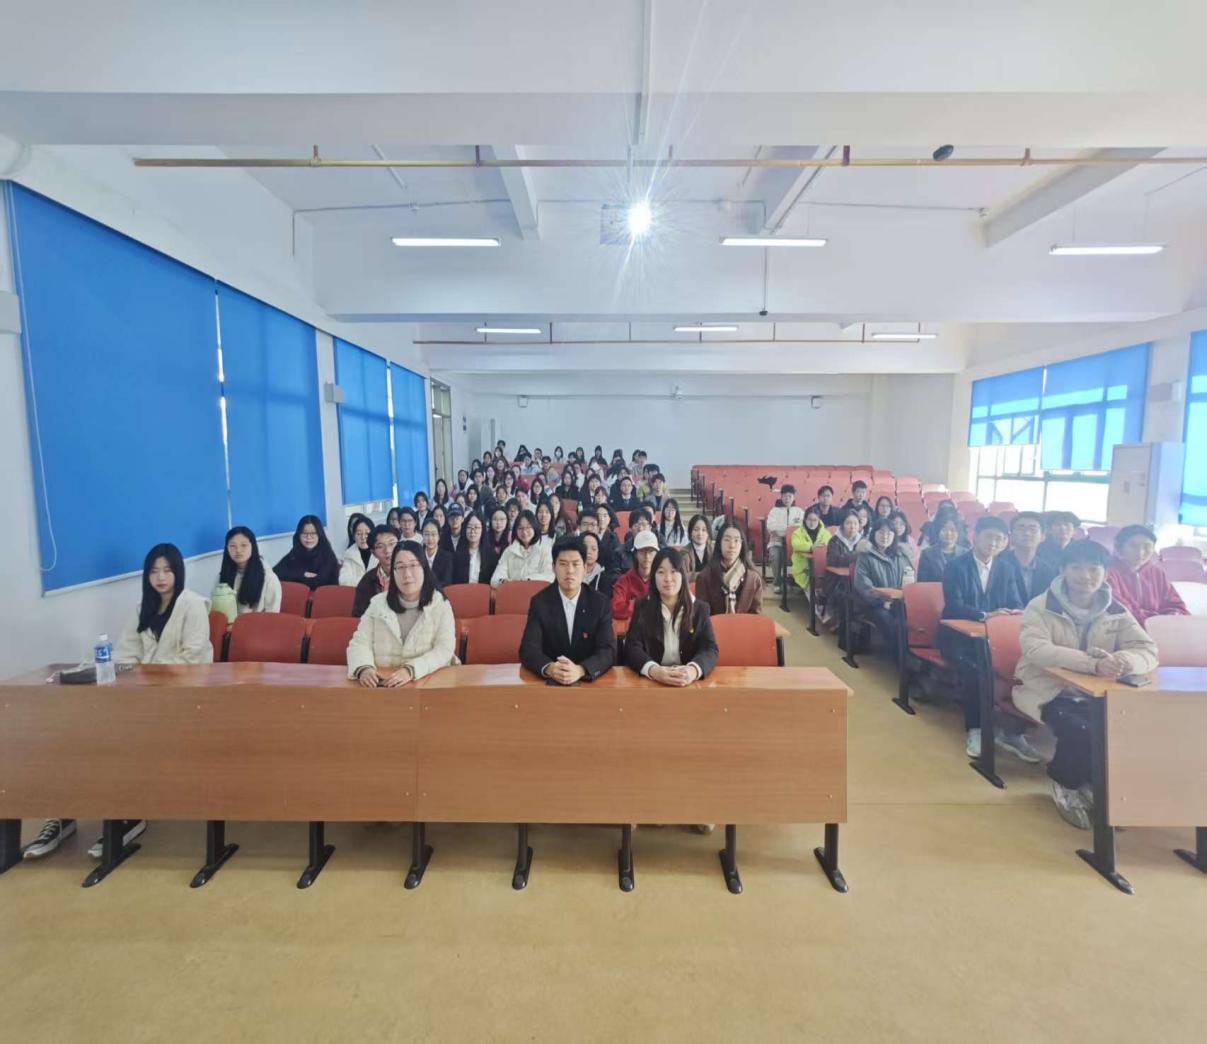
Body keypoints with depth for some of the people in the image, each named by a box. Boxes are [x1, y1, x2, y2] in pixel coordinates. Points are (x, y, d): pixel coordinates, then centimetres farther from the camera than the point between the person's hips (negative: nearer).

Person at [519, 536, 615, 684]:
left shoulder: (600, 603, -2)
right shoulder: (539, 602, -2)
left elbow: (608, 651, -11)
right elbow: (528, 649, -11)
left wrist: (580, 670, -30)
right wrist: (549, 668, -32)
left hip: (589, 680, 1)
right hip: (549, 680, 0)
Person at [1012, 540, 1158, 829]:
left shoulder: (1116, 612, 4)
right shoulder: (1040, 607, -10)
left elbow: (1148, 651, -7)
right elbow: (1036, 650, -26)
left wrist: (1119, 660, -31)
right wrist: (1093, 664, -39)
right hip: (1046, 689, -4)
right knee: (1081, 729, -30)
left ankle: (1093, 784, 5)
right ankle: (1063, 781, 3)